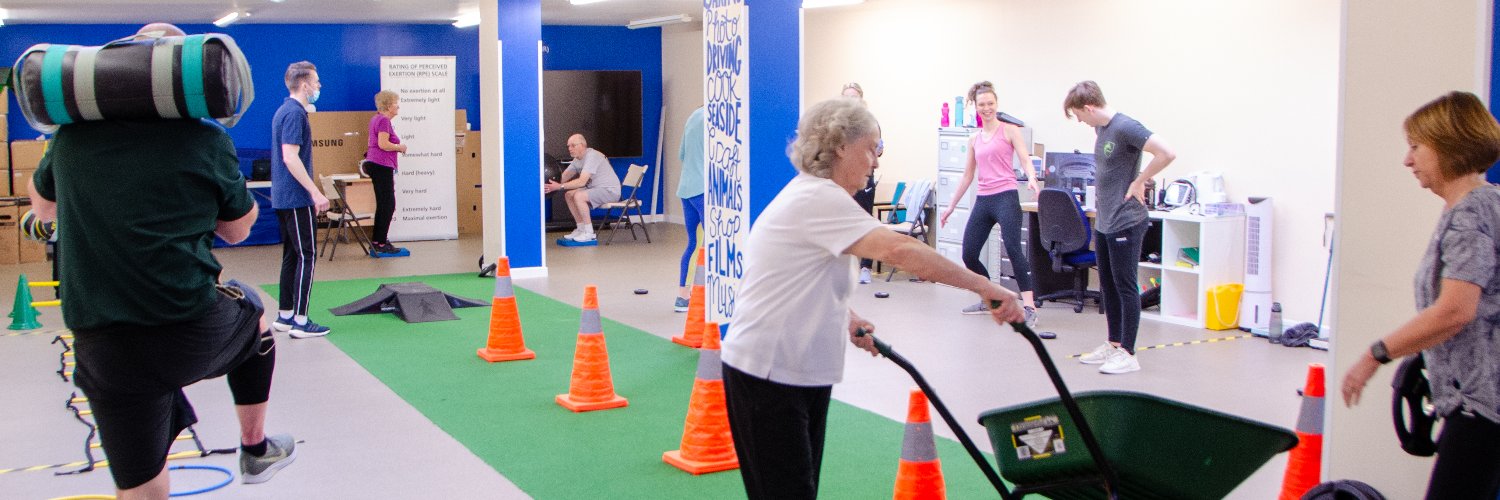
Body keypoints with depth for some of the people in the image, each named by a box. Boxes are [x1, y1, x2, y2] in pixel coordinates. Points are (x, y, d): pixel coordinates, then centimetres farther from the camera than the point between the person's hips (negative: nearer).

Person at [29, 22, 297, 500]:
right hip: (197, 337, -2)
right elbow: (239, 228, 10)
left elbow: (43, 207, 24)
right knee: (252, 313, 32)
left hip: (104, 350, 2)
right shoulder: (206, 140, -5)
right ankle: (255, 451, 41)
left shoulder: (71, 135, 4)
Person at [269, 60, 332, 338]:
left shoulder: (284, 111, 15)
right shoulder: (295, 113, -16)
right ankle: (300, 321, -7)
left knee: (292, 255, 13)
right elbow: (290, 158, -23)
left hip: (283, 197, 10)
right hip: (297, 198, -10)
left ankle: (285, 315, 17)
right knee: (307, 256, -7)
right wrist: (316, 193, -22)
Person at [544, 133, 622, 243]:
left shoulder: (592, 156, -21)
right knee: (569, 195, 4)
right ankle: (581, 229, 8)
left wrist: (559, 186, -33)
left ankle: (589, 233, -18)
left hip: (610, 190, -10)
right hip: (596, 189, 10)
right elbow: (563, 176, 8)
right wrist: (552, 184, -12)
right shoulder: (578, 159, 9)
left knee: (578, 196, -26)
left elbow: (582, 181, -29)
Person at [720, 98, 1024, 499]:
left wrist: (847, 319, 12)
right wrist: (983, 286, -29)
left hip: (802, 371, 10)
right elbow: (899, 250, -32)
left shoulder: (811, 195, 15)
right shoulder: (819, 199, -19)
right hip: (768, 375, -10)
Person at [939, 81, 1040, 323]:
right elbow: (967, 176, 22)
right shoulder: (974, 140, 17)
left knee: (1013, 250, -19)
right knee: (969, 255, 3)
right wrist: (951, 206, 23)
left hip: (1005, 197, -6)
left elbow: (1025, 160, -8)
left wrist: (1031, 178, -30)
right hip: (982, 201, 6)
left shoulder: (1009, 130, 2)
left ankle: (1029, 308, -20)